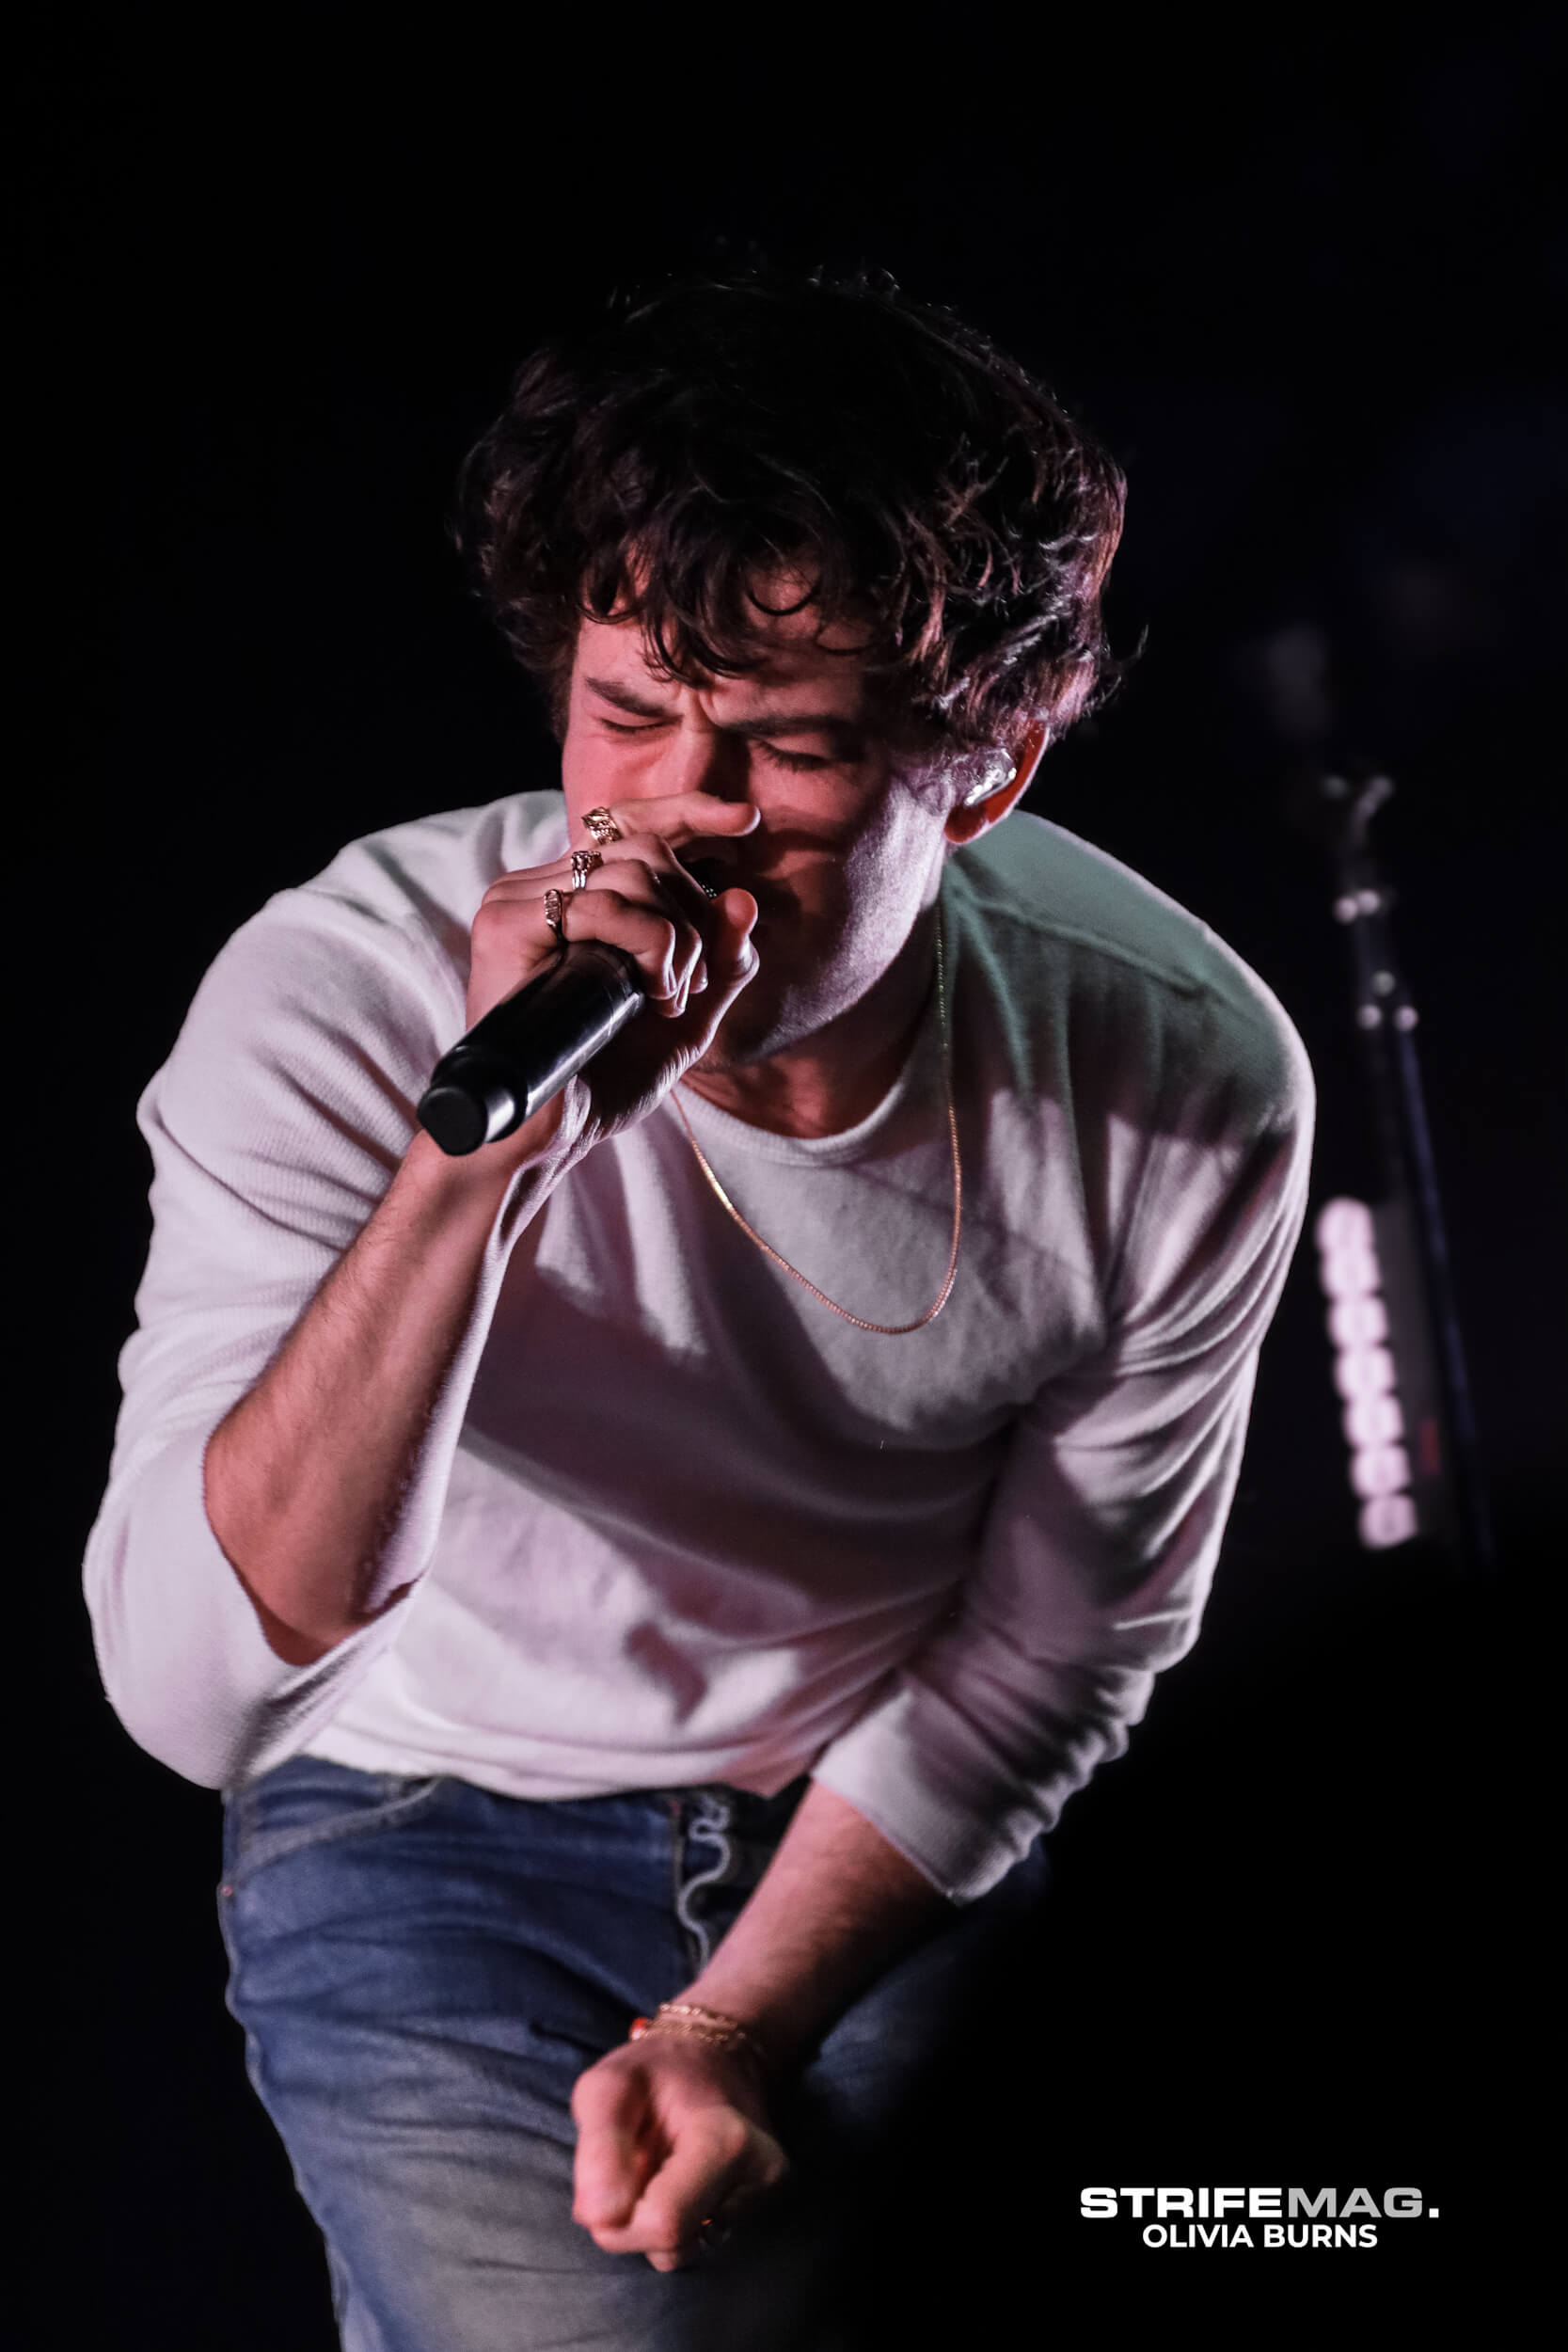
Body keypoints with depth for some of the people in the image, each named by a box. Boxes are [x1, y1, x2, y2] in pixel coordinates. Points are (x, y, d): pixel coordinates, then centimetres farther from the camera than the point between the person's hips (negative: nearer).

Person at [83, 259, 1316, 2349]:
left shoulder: (1195, 1084, -19)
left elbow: (1049, 1651, -4)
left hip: (903, 1838, 2)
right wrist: (481, 1151, -43)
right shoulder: (340, 990, -24)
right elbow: (192, 1690, -32)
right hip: (436, 1807, -2)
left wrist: (735, 2031, -12)